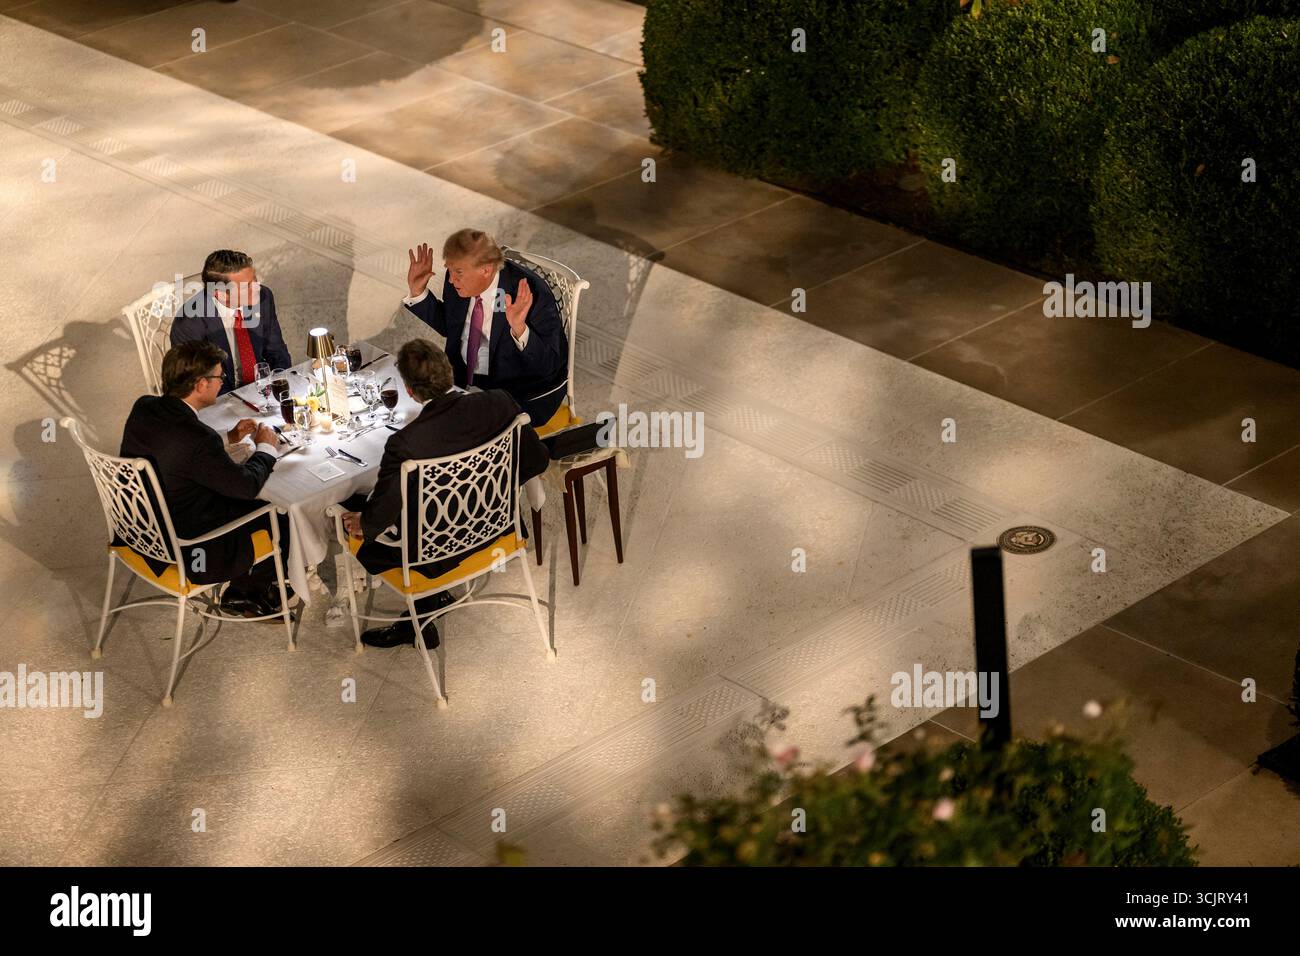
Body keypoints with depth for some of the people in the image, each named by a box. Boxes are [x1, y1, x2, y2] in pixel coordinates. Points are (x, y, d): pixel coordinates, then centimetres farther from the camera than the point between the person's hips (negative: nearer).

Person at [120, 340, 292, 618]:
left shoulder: (143, 408, -7)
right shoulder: (197, 439, -33)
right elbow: (246, 484, -19)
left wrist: (228, 437, 11)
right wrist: (266, 448, -1)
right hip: (183, 551, -8)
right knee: (283, 522, 10)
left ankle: (253, 585, 34)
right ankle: (241, 593, 33)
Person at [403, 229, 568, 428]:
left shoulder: (533, 293, -26)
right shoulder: (457, 284, -8)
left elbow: (548, 365, -25)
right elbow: (448, 327, 14)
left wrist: (519, 328, -43)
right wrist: (418, 292, -2)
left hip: (522, 393, -6)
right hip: (465, 378, 6)